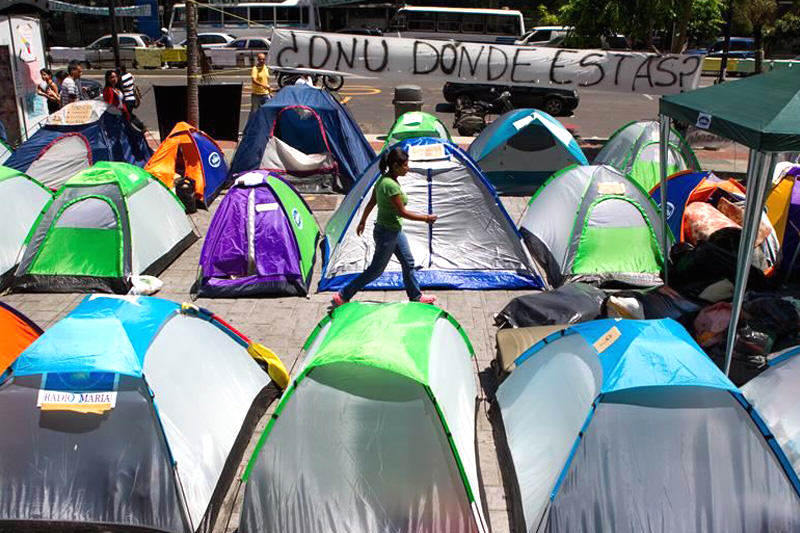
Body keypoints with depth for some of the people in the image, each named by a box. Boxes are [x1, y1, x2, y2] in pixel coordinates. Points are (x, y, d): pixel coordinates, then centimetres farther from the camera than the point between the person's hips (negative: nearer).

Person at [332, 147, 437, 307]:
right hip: (387, 234, -10)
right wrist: (426, 218, -12)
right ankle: (341, 297, 14)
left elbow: (371, 203, 11)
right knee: (376, 270, 4)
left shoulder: (383, 180, 1)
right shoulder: (391, 185, -28)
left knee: (408, 263, 19)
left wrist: (362, 222, 22)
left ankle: (416, 297, 36)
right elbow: (402, 212, -23)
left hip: (395, 231, 10)